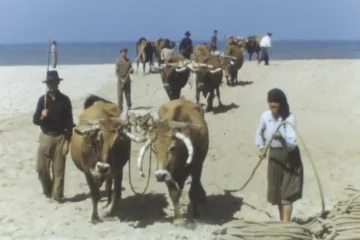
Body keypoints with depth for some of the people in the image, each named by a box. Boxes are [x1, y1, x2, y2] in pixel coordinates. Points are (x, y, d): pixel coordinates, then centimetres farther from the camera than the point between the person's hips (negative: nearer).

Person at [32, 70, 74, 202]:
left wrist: (67, 141, -8)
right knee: (41, 168, 3)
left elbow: (69, 122, -3)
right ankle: (48, 192, 25)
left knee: (58, 169, 2)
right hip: (45, 137, 2)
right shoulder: (42, 99, 1)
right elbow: (35, 120, 1)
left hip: (60, 138, -2)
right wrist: (41, 116, -22)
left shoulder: (65, 100, -4)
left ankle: (57, 196, 12)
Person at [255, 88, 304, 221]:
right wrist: (261, 148, 5)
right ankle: (282, 221, 32)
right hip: (273, 156, 5)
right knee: (276, 191, 14)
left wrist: (282, 138, -43)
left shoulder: (289, 118, -19)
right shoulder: (265, 116, -6)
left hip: (289, 156, -5)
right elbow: (259, 133, 16)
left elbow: (292, 143, -26)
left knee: (287, 193, -6)